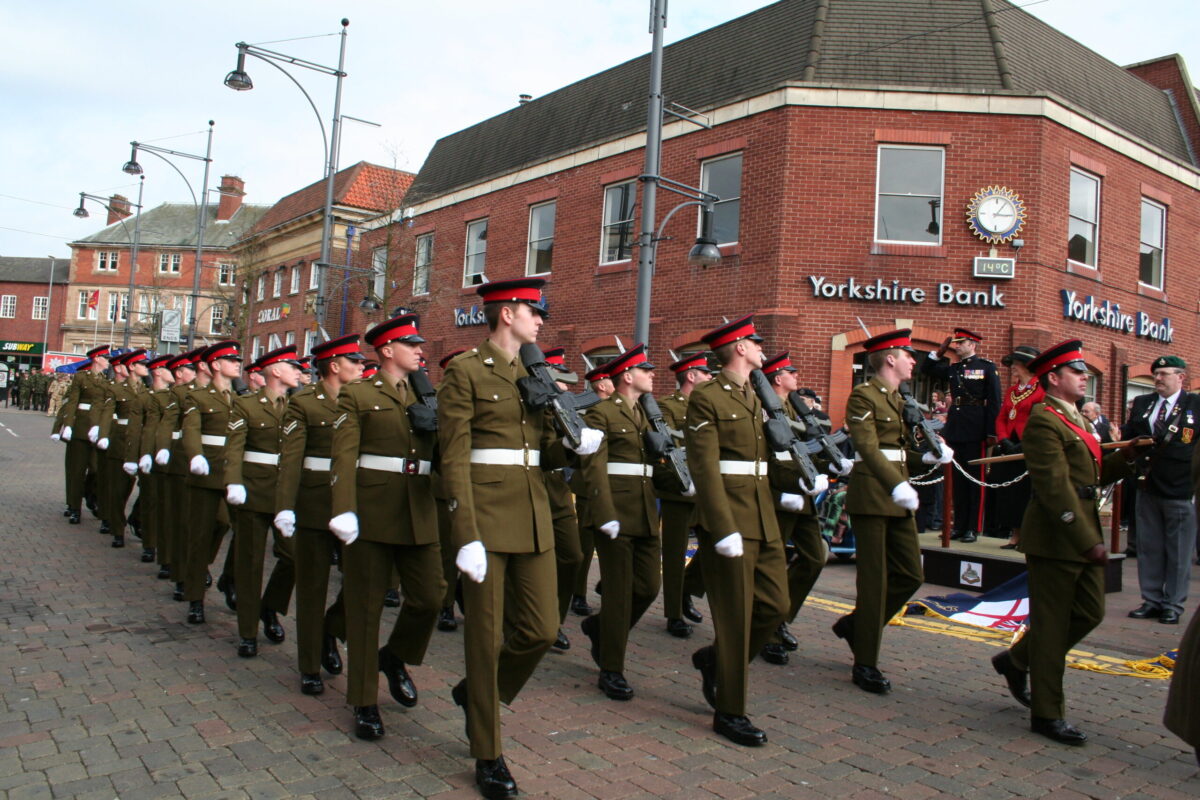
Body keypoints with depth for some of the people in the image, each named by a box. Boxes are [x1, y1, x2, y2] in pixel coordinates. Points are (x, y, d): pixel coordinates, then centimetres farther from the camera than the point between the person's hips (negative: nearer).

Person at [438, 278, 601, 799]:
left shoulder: (534, 377, 14)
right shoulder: (465, 372, -6)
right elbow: (454, 460, -11)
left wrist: (576, 444, -7)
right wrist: (467, 536, -18)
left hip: (534, 518, 7)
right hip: (486, 516, -7)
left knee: (541, 629, 7)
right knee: (486, 635, 3)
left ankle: (474, 692, 34)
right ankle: (488, 755, 19)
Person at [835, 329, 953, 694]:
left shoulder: (899, 400, 17)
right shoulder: (863, 396, -10)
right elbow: (869, 449, -21)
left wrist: (929, 457, -1)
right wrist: (896, 486, -33)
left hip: (897, 498, 8)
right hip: (871, 495, -8)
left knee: (910, 575, 8)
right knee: (875, 579, -3)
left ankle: (855, 624, 27)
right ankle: (865, 665, 7)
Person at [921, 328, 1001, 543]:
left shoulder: (987, 367, -1)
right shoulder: (953, 368, 14)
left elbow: (994, 402, -7)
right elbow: (926, 369, 23)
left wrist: (991, 432, -14)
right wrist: (940, 352, 8)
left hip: (975, 431, -6)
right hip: (954, 429, 6)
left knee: (975, 478, 0)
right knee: (957, 479, 9)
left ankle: (973, 528, 5)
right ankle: (959, 525, 16)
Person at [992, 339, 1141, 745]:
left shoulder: (1077, 420, 16)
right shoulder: (1044, 422, -15)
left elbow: (1095, 474, 17)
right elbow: (1056, 489, -22)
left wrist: (1127, 454, 1)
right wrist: (1088, 541, -23)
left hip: (1082, 537, 10)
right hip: (1056, 540, -10)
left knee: (1089, 613, 15)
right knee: (1051, 625, 1)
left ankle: (1016, 660, 32)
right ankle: (1047, 714, 13)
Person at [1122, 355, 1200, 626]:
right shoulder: (1141, 404, 11)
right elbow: (1127, 436, 5)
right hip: (1148, 487, 4)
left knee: (1178, 552, 4)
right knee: (1149, 548, 10)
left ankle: (1172, 604, 14)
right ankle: (1152, 600, 20)